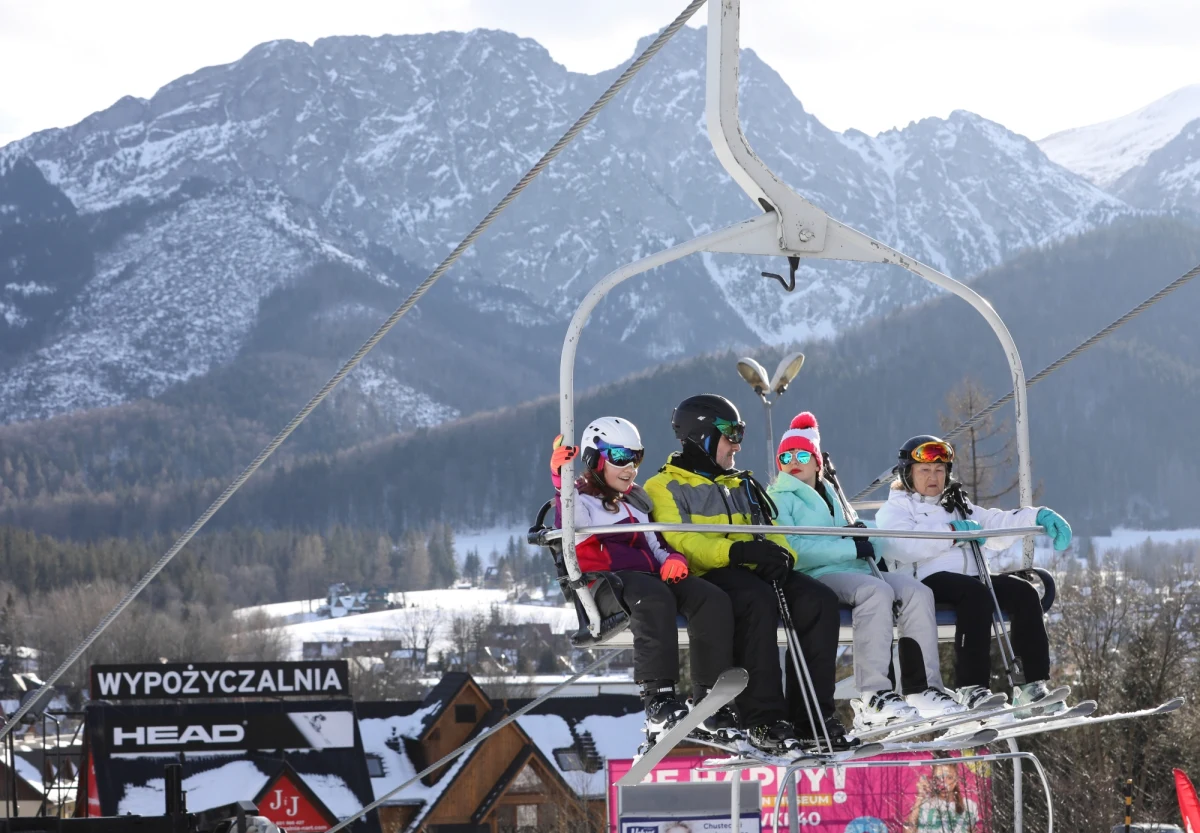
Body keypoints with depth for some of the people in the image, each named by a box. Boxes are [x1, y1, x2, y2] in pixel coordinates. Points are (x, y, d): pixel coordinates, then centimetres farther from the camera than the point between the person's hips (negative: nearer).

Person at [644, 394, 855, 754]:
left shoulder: (743, 485, 29)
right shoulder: (665, 488, 7)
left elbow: (770, 533, 21)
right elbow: (678, 540, -10)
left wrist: (779, 555, -5)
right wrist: (736, 551, -25)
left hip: (753, 572, 7)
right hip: (705, 576, -7)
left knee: (819, 600, -19)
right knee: (758, 600, -37)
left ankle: (812, 714, -19)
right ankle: (764, 720, -38)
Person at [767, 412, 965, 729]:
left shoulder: (829, 495, 29)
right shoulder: (778, 498, 3)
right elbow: (793, 548, -13)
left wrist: (862, 536, 2)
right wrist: (850, 548, -16)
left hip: (855, 571, 8)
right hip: (813, 575, -8)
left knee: (917, 592, -16)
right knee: (877, 591, -35)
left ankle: (922, 689, -23)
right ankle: (871, 697, -41)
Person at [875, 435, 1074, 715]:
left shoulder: (957, 507, 32)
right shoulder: (894, 510, 12)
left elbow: (997, 523, 17)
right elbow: (903, 545, -10)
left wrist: (1038, 517, 0)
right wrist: (952, 532, -11)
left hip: (970, 578, 6)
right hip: (927, 581, -6)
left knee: (1024, 592, -18)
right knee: (975, 592, -36)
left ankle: (1034, 687, -26)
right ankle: (972, 689, -43)